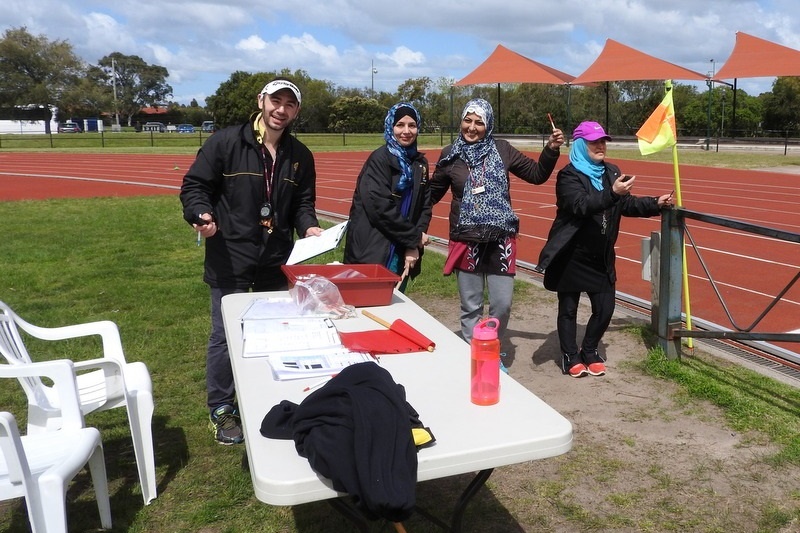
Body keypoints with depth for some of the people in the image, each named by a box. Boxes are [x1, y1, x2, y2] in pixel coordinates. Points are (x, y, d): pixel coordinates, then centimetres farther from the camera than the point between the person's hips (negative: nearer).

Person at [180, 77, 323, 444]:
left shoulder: (300, 156, 6)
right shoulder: (225, 142, -7)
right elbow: (194, 184, -4)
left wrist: (308, 226, -9)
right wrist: (201, 214, -23)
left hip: (278, 262, 4)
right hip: (230, 259, -4)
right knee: (225, 336, 5)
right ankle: (221, 409, 23)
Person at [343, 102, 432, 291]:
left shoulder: (420, 163, 10)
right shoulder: (380, 159, -9)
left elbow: (425, 207, 9)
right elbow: (380, 207, -18)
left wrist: (415, 245, -5)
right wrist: (414, 237, -11)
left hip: (402, 253, 6)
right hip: (372, 253, -6)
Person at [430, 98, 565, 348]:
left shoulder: (502, 149, 2)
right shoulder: (450, 155, 2)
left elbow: (536, 174, 8)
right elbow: (432, 193, 10)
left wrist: (551, 150, -6)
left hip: (500, 240, 1)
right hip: (466, 241, 0)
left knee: (502, 305, 4)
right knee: (471, 308, 9)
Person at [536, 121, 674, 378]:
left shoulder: (612, 171, 7)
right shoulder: (569, 175, -12)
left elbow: (627, 204, 15)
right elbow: (581, 205, -29)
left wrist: (656, 203, 3)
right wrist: (612, 193, -41)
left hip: (601, 257, 5)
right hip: (571, 256, -5)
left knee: (605, 308, 7)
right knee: (568, 308, 7)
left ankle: (589, 351, 29)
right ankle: (570, 356, 24)